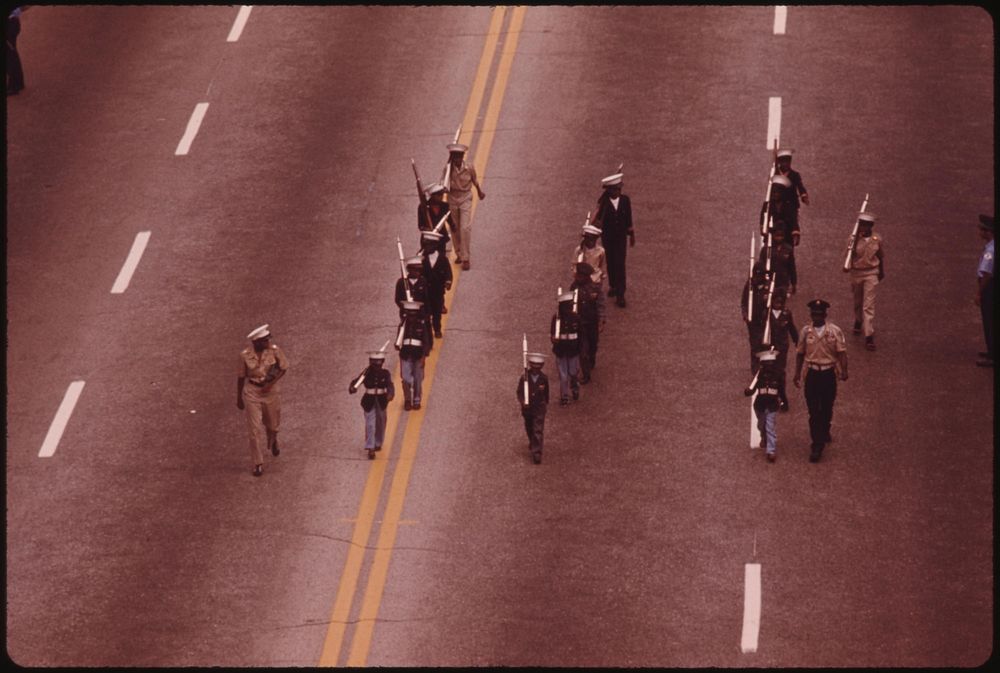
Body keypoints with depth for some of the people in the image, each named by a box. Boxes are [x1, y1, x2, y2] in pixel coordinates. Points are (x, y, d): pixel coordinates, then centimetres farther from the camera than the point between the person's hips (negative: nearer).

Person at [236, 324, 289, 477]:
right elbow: (241, 377, -3)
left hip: (270, 390, 2)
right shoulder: (245, 355, -16)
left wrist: (271, 384, -17)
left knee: (272, 424, 21)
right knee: (255, 429, -3)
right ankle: (258, 464, 8)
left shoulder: (274, 350, -15)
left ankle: (273, 442, 57)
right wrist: (239, 398, 6)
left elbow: (283, 368, -2)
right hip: (252, 392, -2)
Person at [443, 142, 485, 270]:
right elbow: (443, 180, -19)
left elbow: (475, 180, 9)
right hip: (452, 198, 2)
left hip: (465, 198, -2)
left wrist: (480, 192, 24)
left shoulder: (469, 167, -9)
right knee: (454, 228, 10)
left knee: (465, 228, -11)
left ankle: (466, 258, -7)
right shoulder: (448, 168, -10)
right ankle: (459, 254, 29)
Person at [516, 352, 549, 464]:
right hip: (527, 408, 2)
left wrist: (546, 404, 20)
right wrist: (523, 402, -30)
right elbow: (519, 392, -11)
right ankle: (532, 443, 50)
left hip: (539, 408, -2)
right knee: (529, 429, 22)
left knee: (538, 431, -10)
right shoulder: (524, 378, -12)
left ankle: (536, 453, -12)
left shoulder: (544, 378, -9)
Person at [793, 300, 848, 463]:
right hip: (812, 374, 0)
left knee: (827, 408, 15)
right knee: (814, 411, -5)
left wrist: (844, 370, -18)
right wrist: (797, 373, 9)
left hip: (829, 374, 0)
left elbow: (841, 352, -7)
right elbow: (800, 353, 10)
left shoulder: (834, 331, -5)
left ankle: (824, 432, 42)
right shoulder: (806, 332, 1)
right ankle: (817, 445, -4)